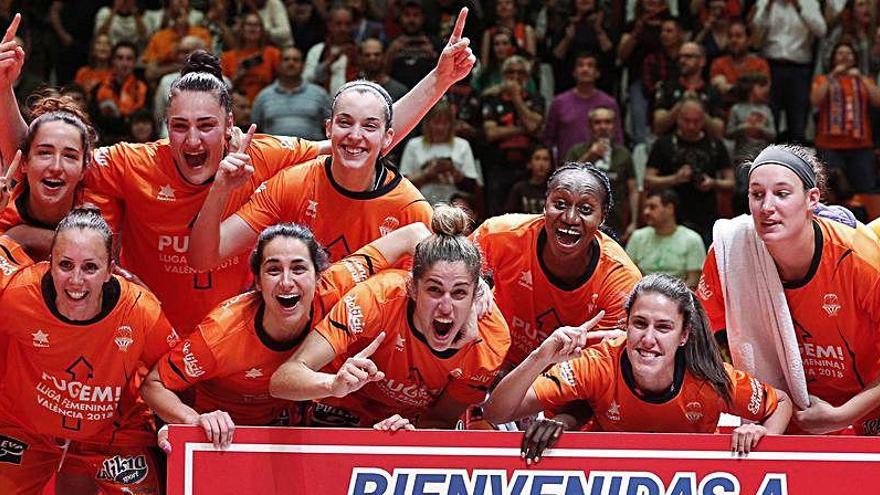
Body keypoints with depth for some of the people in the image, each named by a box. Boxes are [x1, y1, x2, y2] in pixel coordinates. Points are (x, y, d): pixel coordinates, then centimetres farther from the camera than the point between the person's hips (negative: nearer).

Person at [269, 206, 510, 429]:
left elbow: (443, 420, -11)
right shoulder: (378, 298, -32)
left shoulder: (492, 337, -24)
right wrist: (335, 384, -55)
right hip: (342, 417, -3)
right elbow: (281, 381, -34)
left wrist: (410, 429, -34)